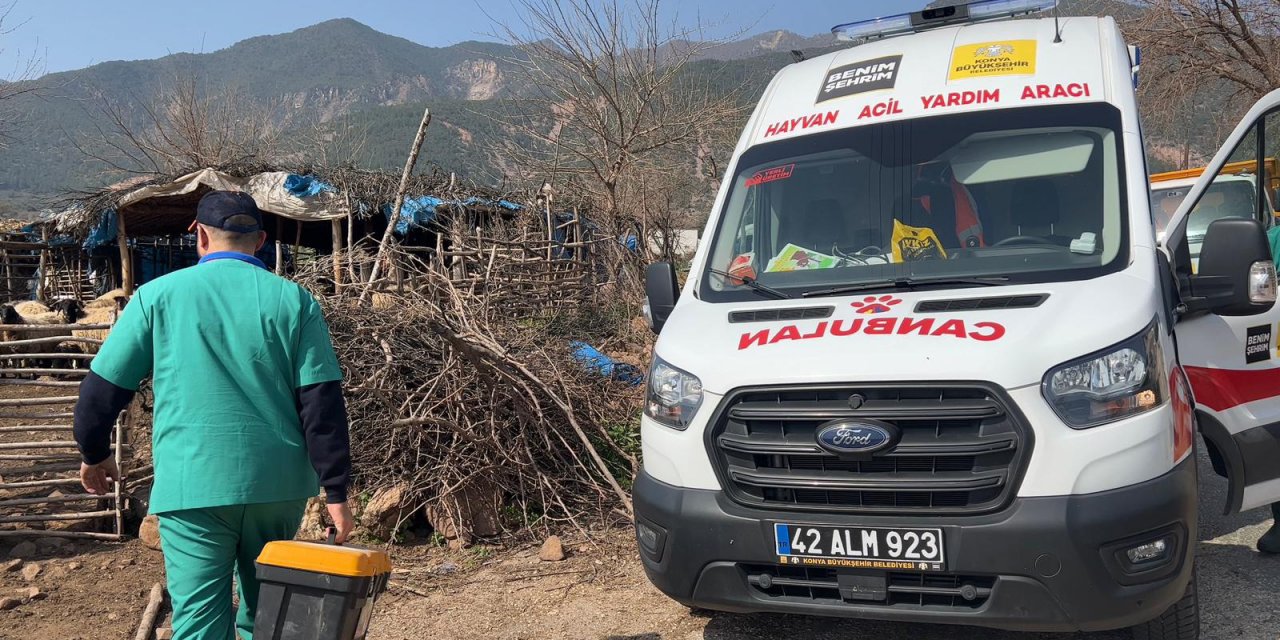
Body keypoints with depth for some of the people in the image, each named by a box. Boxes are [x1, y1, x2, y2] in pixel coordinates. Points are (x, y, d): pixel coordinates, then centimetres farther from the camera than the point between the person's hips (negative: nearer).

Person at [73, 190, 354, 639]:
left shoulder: (158, 295, 2)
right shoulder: (293, 301, 2)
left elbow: (103, 387, 6)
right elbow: (323, 403, -4)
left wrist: (95, 453, 24)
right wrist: (335, 491, -2)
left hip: (193, 485, -1)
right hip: (278, 485, 2)